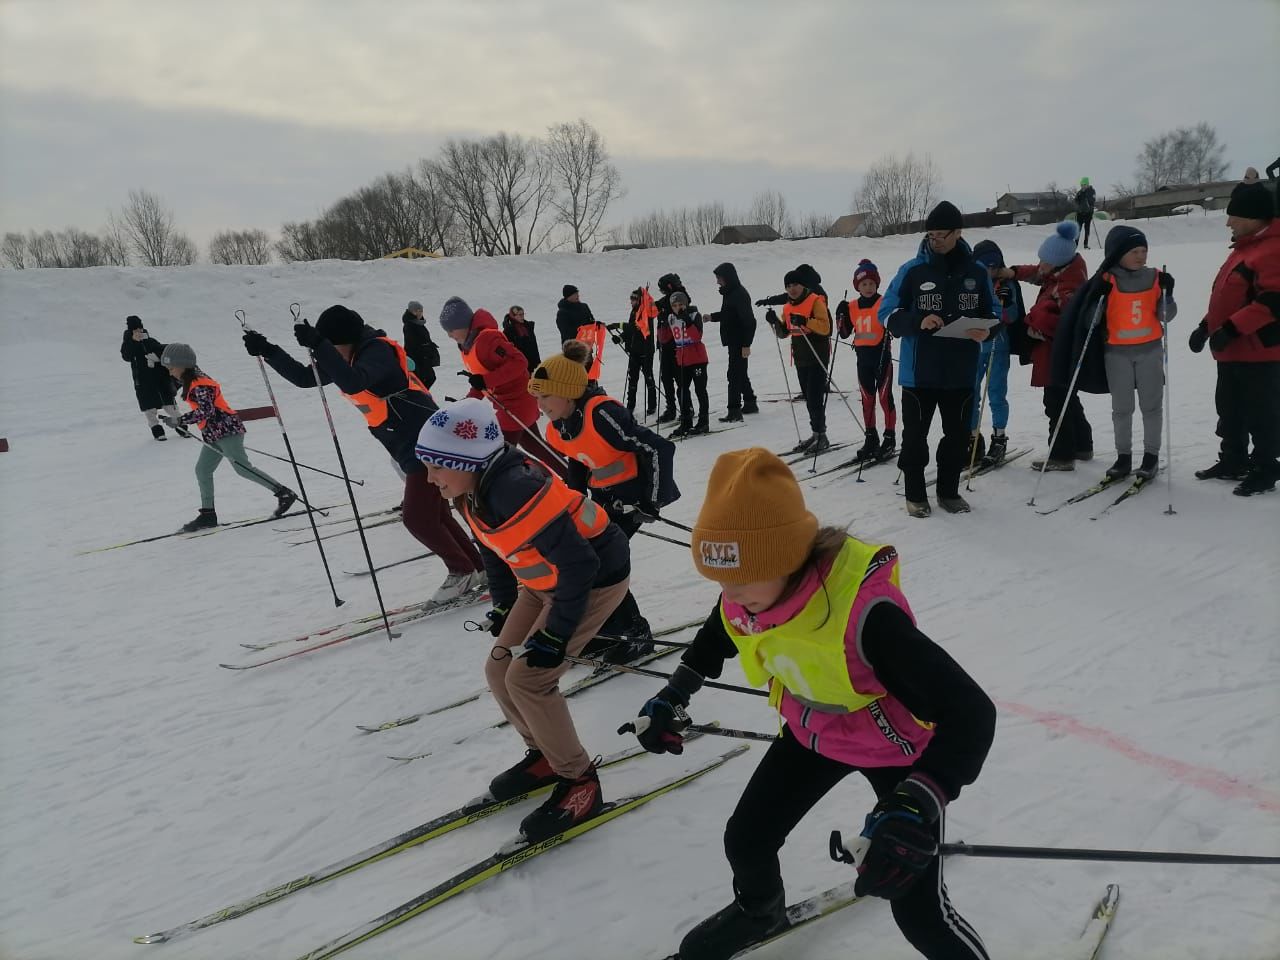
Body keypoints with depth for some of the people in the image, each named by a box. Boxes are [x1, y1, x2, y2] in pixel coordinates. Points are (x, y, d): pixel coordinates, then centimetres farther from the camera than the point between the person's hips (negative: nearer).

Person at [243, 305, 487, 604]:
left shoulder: (378, 351, -19)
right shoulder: (349, 358, 9)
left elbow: (353, 382, -37)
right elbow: (304, 378, 13)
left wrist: (318, 345, -39)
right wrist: (267, 351, 4)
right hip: (410, 447, 10)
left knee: (417, 518, -8)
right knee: (433, 515, 13)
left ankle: (464, 572, 8)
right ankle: (478, 570, 23)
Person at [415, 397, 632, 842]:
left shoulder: (514, 490, -33)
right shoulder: (475, 490, -5)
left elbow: (580, 564, -30)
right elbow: (493, 549, 15)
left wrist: (556, 635, -22)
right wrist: (504, 608, 17)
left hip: (595, 577, -9)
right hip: (547, 581, 9)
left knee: (527, 679, -12)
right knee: (498, 668, 9)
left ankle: (579, 782, 7)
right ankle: (544, 756, 30)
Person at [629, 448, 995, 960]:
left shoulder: (864, 611, -42)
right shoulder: (743, 597, -20)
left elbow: (970, 712, -42)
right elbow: (717, 635, 7)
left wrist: (918, 806, -55)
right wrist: (674, 695, 4)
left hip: (897, 745, -5)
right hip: (812, 734, 6)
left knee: (918, 912, -5)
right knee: (745, 839, 15)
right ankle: (758, 909, 50)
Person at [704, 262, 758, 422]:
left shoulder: (739, 294, -18)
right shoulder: (729, 293, 11)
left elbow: (749, 320, -22)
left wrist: (746, 344, -24)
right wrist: (712, 317, 12)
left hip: (739, 342, -10)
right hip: (733, 341, 10)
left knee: (734, 374, -9)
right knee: (740, 373, 18)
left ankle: (734, 410, -8)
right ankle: (750, 403, 29)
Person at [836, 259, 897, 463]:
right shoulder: (852, 307, 7)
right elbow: (844, 333, 9)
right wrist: (841, 314, -4)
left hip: (882, 356, -5)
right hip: (863, 358, 5)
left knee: (885, 397, -1)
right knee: (867, 399, 10)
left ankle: (890, 439, 8)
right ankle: (871, 439, 20)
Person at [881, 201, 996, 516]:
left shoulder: (977, 271, 4)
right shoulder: (912, 271, -4)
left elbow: (992, 312, 14)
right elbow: (887, 314, -2)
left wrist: (985, 330, -9)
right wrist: (917, 322, -20)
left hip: (961, 371, 3)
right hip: (919, 371, -2)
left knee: (958, 434, 11)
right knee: (915, 435, 4)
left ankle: (949, 491, 27)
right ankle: (915, 494, 18)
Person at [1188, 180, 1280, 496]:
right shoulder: (1245, 247, 16)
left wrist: (1231, 329, -27)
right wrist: (1207, 326, 17)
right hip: (1231, 351, 10)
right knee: (1230, 410, 17)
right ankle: (1233, 461, 28)